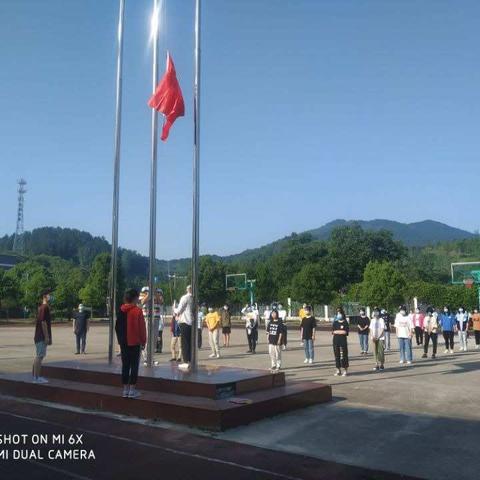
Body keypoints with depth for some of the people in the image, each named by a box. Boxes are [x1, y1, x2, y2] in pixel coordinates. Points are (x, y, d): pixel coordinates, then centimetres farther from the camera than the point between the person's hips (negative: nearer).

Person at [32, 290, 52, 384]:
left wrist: (49, 337, 22)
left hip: (41, 337, 10)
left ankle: (37, 376, 18)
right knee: (39, 356, -6)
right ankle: (36, 378, -3)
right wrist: (47, 337, -19)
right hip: (42, 337, -10)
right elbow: (43, 322, -20)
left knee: (39, 356, 13)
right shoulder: (45, 307, -15)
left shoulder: (43, 307, 16)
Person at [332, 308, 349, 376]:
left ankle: (345, 370, 4)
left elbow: (345, 332, -12)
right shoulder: (335, 323, 11)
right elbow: (333, 332, 4)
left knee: (344, 355, -3)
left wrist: (337, 331, -5)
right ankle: (338, 370, 18)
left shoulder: (345, 323, -2)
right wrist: (341, 331, -6)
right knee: (337, 355, 8)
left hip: (343, 340, -4)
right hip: (336, 340, 4)